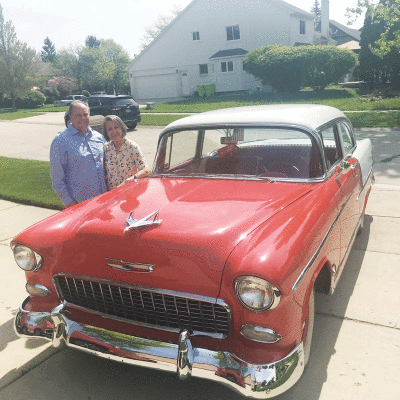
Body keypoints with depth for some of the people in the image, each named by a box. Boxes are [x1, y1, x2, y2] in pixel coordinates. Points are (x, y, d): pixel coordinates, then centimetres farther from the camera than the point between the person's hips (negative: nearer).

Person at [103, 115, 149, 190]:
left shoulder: (132, 147, -4)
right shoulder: (106, 148, 8)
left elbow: (145, 171, -9)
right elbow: (103, 172, 16)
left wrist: (132, 178, -26)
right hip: (111, 192, 3)